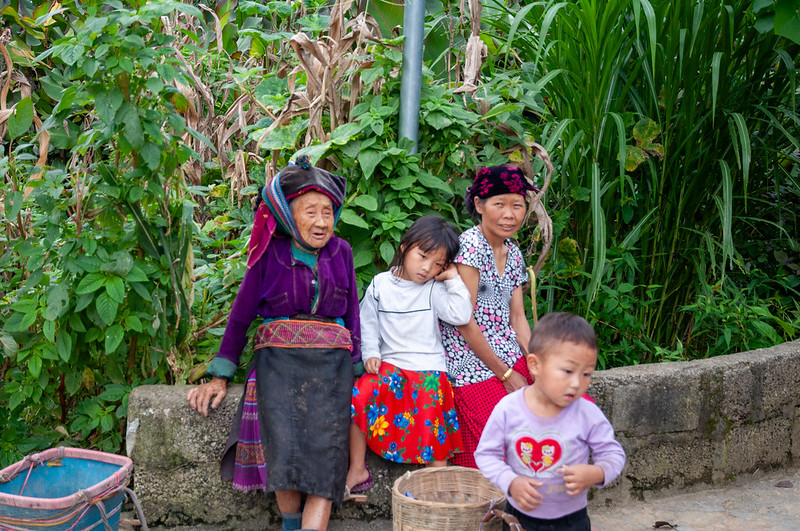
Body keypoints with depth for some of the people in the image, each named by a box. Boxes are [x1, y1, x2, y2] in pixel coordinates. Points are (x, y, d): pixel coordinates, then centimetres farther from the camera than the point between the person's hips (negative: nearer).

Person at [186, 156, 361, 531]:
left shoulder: (340, 252, 11)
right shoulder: (271, 253, 5)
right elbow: (241, 315, 8)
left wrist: (356, 372, 8)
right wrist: (219, 378, 6)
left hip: (331, 365, 2)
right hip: (278, 361, -2)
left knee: (326, 461, -17)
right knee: (286, 452, -22)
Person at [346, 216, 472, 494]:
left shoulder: (434, 289, -3)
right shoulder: (380, 285, 4)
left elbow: (461, 315, -16)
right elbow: (368, 323, 11)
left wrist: (453, 279, -13)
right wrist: (370, 354, -1)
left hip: (428, 370, -2)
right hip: (388, 366, 2)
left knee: (432, 429, -9)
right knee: (356, 399, -16)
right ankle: (357, 470, -1)